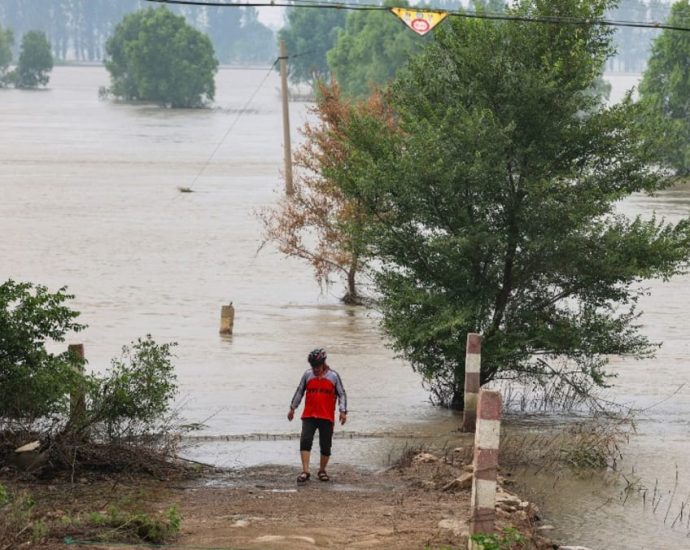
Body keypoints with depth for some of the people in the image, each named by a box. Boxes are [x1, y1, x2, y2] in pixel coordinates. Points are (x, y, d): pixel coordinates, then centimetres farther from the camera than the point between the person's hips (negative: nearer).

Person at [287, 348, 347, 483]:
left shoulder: (333, 376, 1)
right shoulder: (307, 375, 5)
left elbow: (342, 394, 5)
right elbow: (299, 392, 16)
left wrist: (343, 411, -6)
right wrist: (292, 408, 18)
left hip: (327, 417, -1)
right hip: (309, 416, 1)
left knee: (325, 446, 5)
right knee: (305, 441, -15)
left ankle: (322, 471, 23)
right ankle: (305, 472, -16)